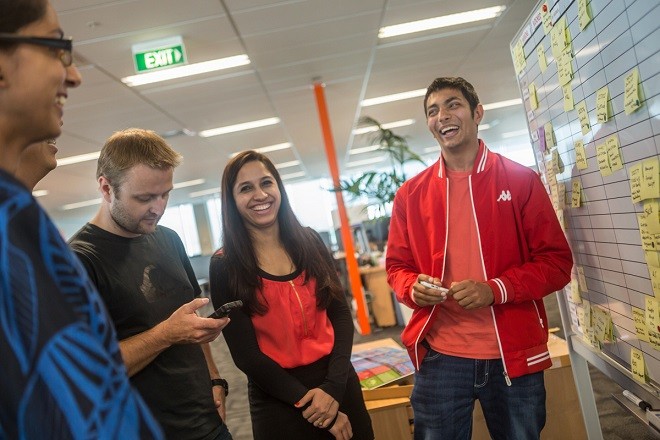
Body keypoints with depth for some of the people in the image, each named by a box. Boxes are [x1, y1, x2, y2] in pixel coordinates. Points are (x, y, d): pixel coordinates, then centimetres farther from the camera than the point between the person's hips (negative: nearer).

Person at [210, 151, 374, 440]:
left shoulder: (310, 243, 0)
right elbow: (245, 355, -9)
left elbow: (341, 316, 0)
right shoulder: (224, 266, -9)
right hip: (280, 403, -3)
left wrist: (333, 386, -13)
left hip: (339, 385, 3)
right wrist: (309, 402, -11)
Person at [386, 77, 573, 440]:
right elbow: (397, 267, 10)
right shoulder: (411, 194, 4)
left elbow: (556, 261, -3)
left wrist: (495, 289, -18)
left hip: (514, 355, 0)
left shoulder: (520, 180, -1)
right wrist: (415, 287, -13)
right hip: (440, 356, 1)